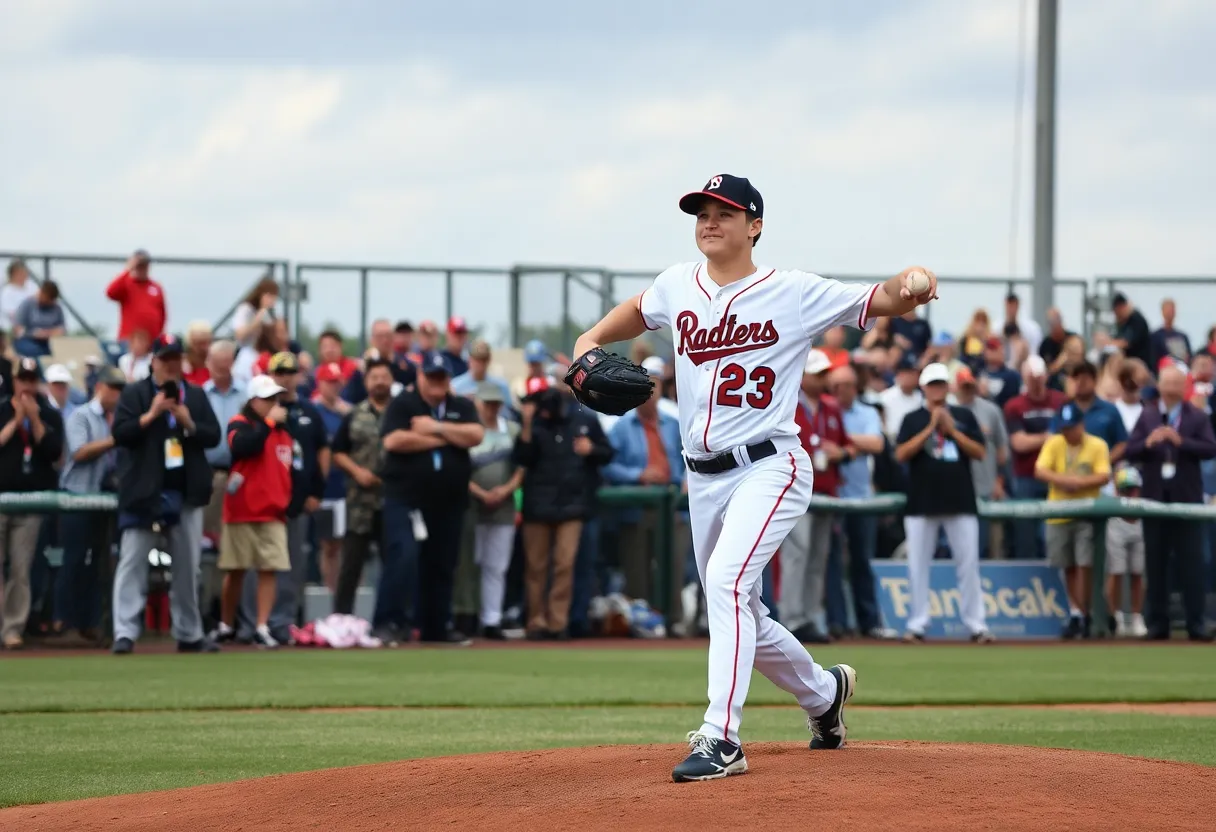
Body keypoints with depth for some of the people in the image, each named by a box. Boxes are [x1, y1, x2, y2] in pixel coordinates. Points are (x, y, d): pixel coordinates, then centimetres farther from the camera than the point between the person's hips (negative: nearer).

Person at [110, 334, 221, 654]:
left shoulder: (196, 396, 12)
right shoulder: (134, 394, 1)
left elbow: (213, 436, 6)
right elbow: (119, 433, -8)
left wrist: (188, 423, -11)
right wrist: (151, 415, -17)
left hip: (187, 493, 4)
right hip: (144, 493, -4)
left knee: (188, 566, 9)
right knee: (132, 562, -9)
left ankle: (189, 634, 18)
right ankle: (124, 633, -11)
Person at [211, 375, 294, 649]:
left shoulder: (283, 429, 13)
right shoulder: (239, 424, -4)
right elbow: (243, 447, -26)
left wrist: (289, 500, 17)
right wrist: (269, 422, -23)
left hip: (274, 513, 4)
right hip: (241, 510, -4)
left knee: (270, 570, -6)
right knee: (235, 570, 4)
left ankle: (262, 629, -7)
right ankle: (226, 626, 18)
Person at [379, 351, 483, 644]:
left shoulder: (462, 408, 11)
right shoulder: (402, 405, 1)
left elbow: (475, 436, -6)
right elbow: (394, 441, -15)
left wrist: (435, 427, -12)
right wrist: (440, 440, -9)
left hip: (449, 501, 4)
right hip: (405, 498, -4)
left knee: (441, 566, 10)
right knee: (404, 556, -20)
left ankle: (437, 627, 19)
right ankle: (389, 620, -17)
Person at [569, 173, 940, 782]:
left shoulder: (794, 294, -6)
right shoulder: (677, 286, 7)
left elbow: (882, 300, -9)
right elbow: (638, 311, 29)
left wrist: (913, 284, -31)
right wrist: (591, 342, 12)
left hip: (770, 468, -6)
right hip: (703, 477, 6)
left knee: (727, 582, -27)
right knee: (738, 615, 15)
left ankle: (720, 738, -30)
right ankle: (824, 692, 42)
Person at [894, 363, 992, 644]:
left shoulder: (964, 417, 10)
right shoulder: (913, 419, 7)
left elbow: (980, 452, 3)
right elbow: (901, 454, -6)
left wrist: (951, 430, -8)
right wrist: (930, 428, -11)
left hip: (961, 502, 0)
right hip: (922, 503, 0)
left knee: (968, 564, -2)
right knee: (918, 565, 0)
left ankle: (976, 625, 0)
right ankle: (917, 624, 5)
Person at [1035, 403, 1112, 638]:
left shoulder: (1097, 446, 0)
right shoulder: (1054, 444, 5)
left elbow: (1104, 476, -7)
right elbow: (1040, 471, -4)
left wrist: (1078, 482, -19)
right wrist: (1063, 480, -20)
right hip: (1059, 513, 2)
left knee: (1084, 564, -10)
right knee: (1068, 566, 7)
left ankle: (1082, 615, -4)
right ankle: (1075, 611, 17)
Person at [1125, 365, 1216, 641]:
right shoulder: (1147, 416, 8)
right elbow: (1129, 452, 2)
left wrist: (1181, 442, -21)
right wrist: (1148, 443, -18)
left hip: (1186, 499, -2)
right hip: (1154, 498, 2)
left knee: (1191, 562, -3)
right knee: (1155, 563, 6)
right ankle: (1157, 623, 11)